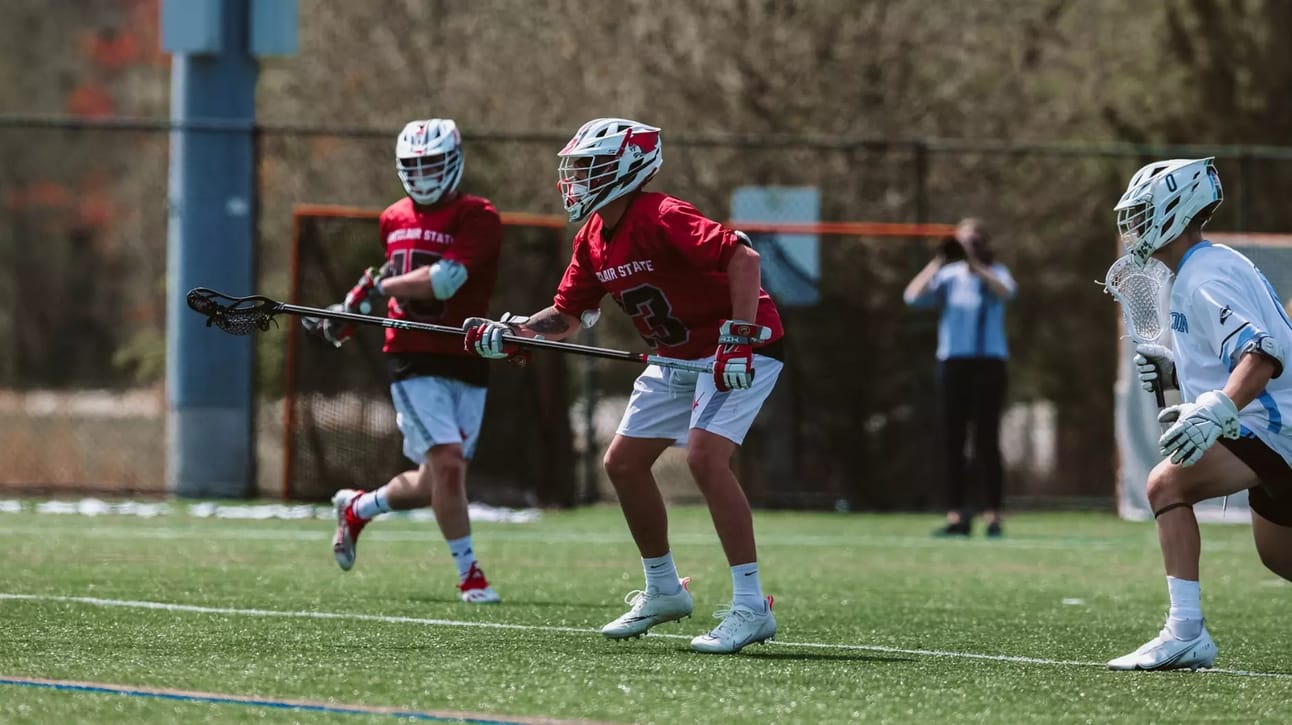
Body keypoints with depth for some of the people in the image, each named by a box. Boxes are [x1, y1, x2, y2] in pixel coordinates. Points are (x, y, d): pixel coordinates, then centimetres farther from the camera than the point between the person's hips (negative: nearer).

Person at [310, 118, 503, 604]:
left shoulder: (478, 218, -9)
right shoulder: (395, 219, 10)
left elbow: (445, 280, -21)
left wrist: (379, 285, -14)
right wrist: (352, 312, 17)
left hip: (466, 363, -1)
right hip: (414, 360, 1)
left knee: (433, 484, 6)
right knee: (448, 464, -17)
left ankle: (359, 507, 34)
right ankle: (469, 574, -6)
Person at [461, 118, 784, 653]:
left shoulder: (661, 220, -25)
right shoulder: (593, 240, 3)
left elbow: (743, 257, -33)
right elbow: (569, 315, 10)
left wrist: (739, 337, -36)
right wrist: (513, 332, -7)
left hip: (737, 351, -10)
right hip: (676, 359, 10)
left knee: (705, 457, -26)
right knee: (623, 463, 10)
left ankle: (751, 608, -23)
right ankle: (663, 592, 26)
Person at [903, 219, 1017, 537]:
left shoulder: (994, 274, 2)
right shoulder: (948, 276, 6)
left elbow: (1006, 291, -21)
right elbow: (913, 296, -6)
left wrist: (974, 265, -30)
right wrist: (937, 262, -13)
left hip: (988, 364, -3)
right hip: (953, 363, 3)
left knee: (986, 441, -5)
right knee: (952, 441, 3)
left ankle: (993, 515, -3)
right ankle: (956, 515, 7)